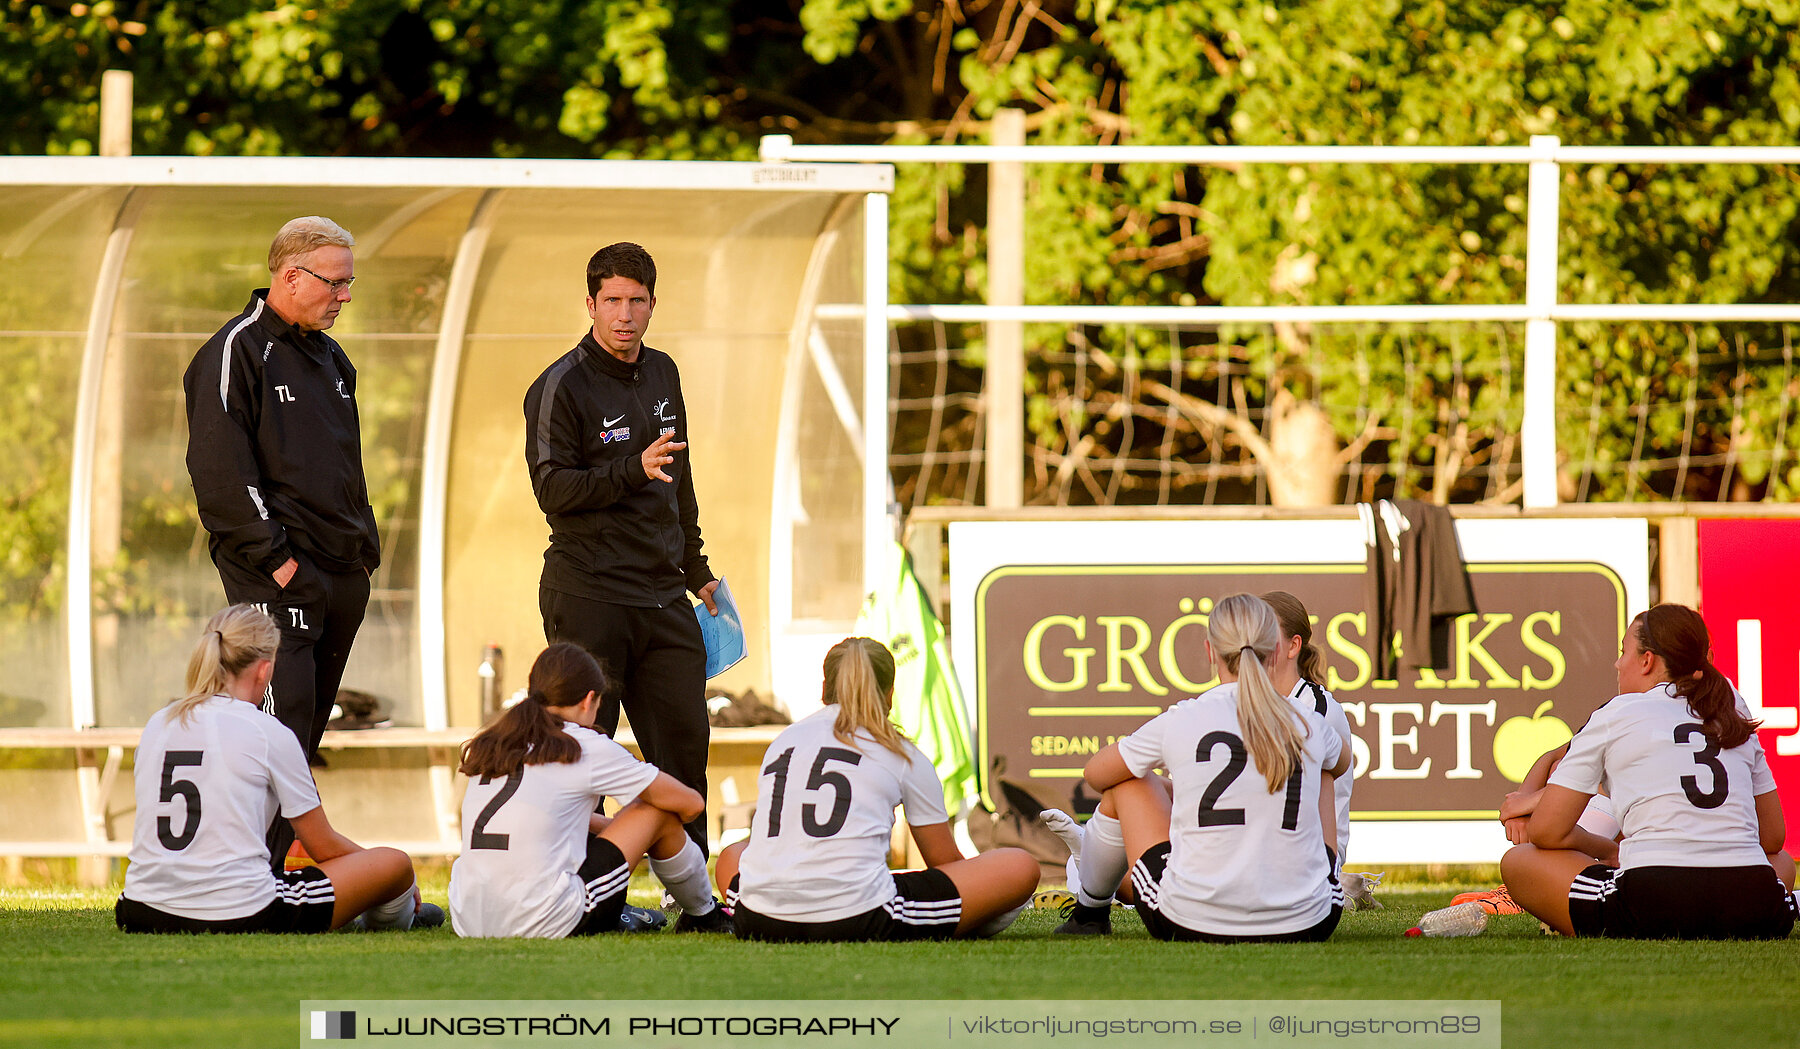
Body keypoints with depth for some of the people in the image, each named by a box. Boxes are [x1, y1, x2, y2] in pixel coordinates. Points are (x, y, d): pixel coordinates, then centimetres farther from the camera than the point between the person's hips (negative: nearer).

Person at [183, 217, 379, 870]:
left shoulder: (330, 360, 20)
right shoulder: (237, 353, -7)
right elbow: (219, 470, -14)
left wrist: (365, 545, 16)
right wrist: (272, 556, -18)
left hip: (342, 572, 9)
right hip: (275, 574, -9)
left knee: (307, 729, 9)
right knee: (282, 720, -16)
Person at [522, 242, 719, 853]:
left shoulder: (662, 374, 14)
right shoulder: (561, 386, -7)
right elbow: (553, 488, -15)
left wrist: (695, 568, 27)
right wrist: (633, 470, -26)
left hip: (662, 592, 6)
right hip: (588, 592, -6)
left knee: (685, 742, 5)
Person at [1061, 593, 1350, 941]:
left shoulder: (1180, 722, -6)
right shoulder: (1308, 725, 1)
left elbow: (1096, 775, 14)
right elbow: (1341, 763, 29)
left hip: (1192, 923, -2)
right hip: (1303, 924, 2)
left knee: (1128, 782, 20)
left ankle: (1090, 910, 41)